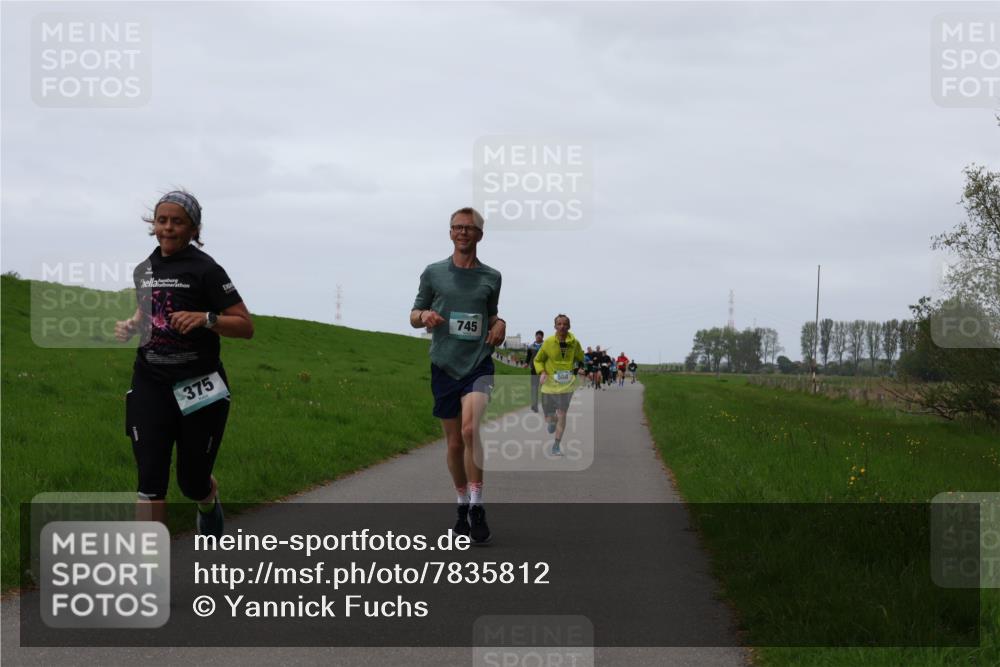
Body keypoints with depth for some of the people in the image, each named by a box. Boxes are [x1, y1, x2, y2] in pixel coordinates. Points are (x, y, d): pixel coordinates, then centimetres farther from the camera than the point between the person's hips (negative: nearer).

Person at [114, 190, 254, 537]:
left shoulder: (204, 270, -9)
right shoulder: (144, 271, 8)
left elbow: (246, 326, -9)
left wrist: (205, 318, -26)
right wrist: (131, 325, 7)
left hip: (198, 388, -4)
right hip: (150, 385, 4)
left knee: (192, 482, 10)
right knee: (150, 480, -8)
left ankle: (209, 502, 48)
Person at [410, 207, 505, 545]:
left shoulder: (491, 277, 9)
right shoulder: (434, 273, 7)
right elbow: (414, 315, 12)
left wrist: (499, 324, 1)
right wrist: (424, 316, -11)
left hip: (479, 364, -1)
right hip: (444, 365, 1)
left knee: (471, 429, -23)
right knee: (454, 442, 6)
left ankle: (476, 507, -18)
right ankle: (463, 505, 25)